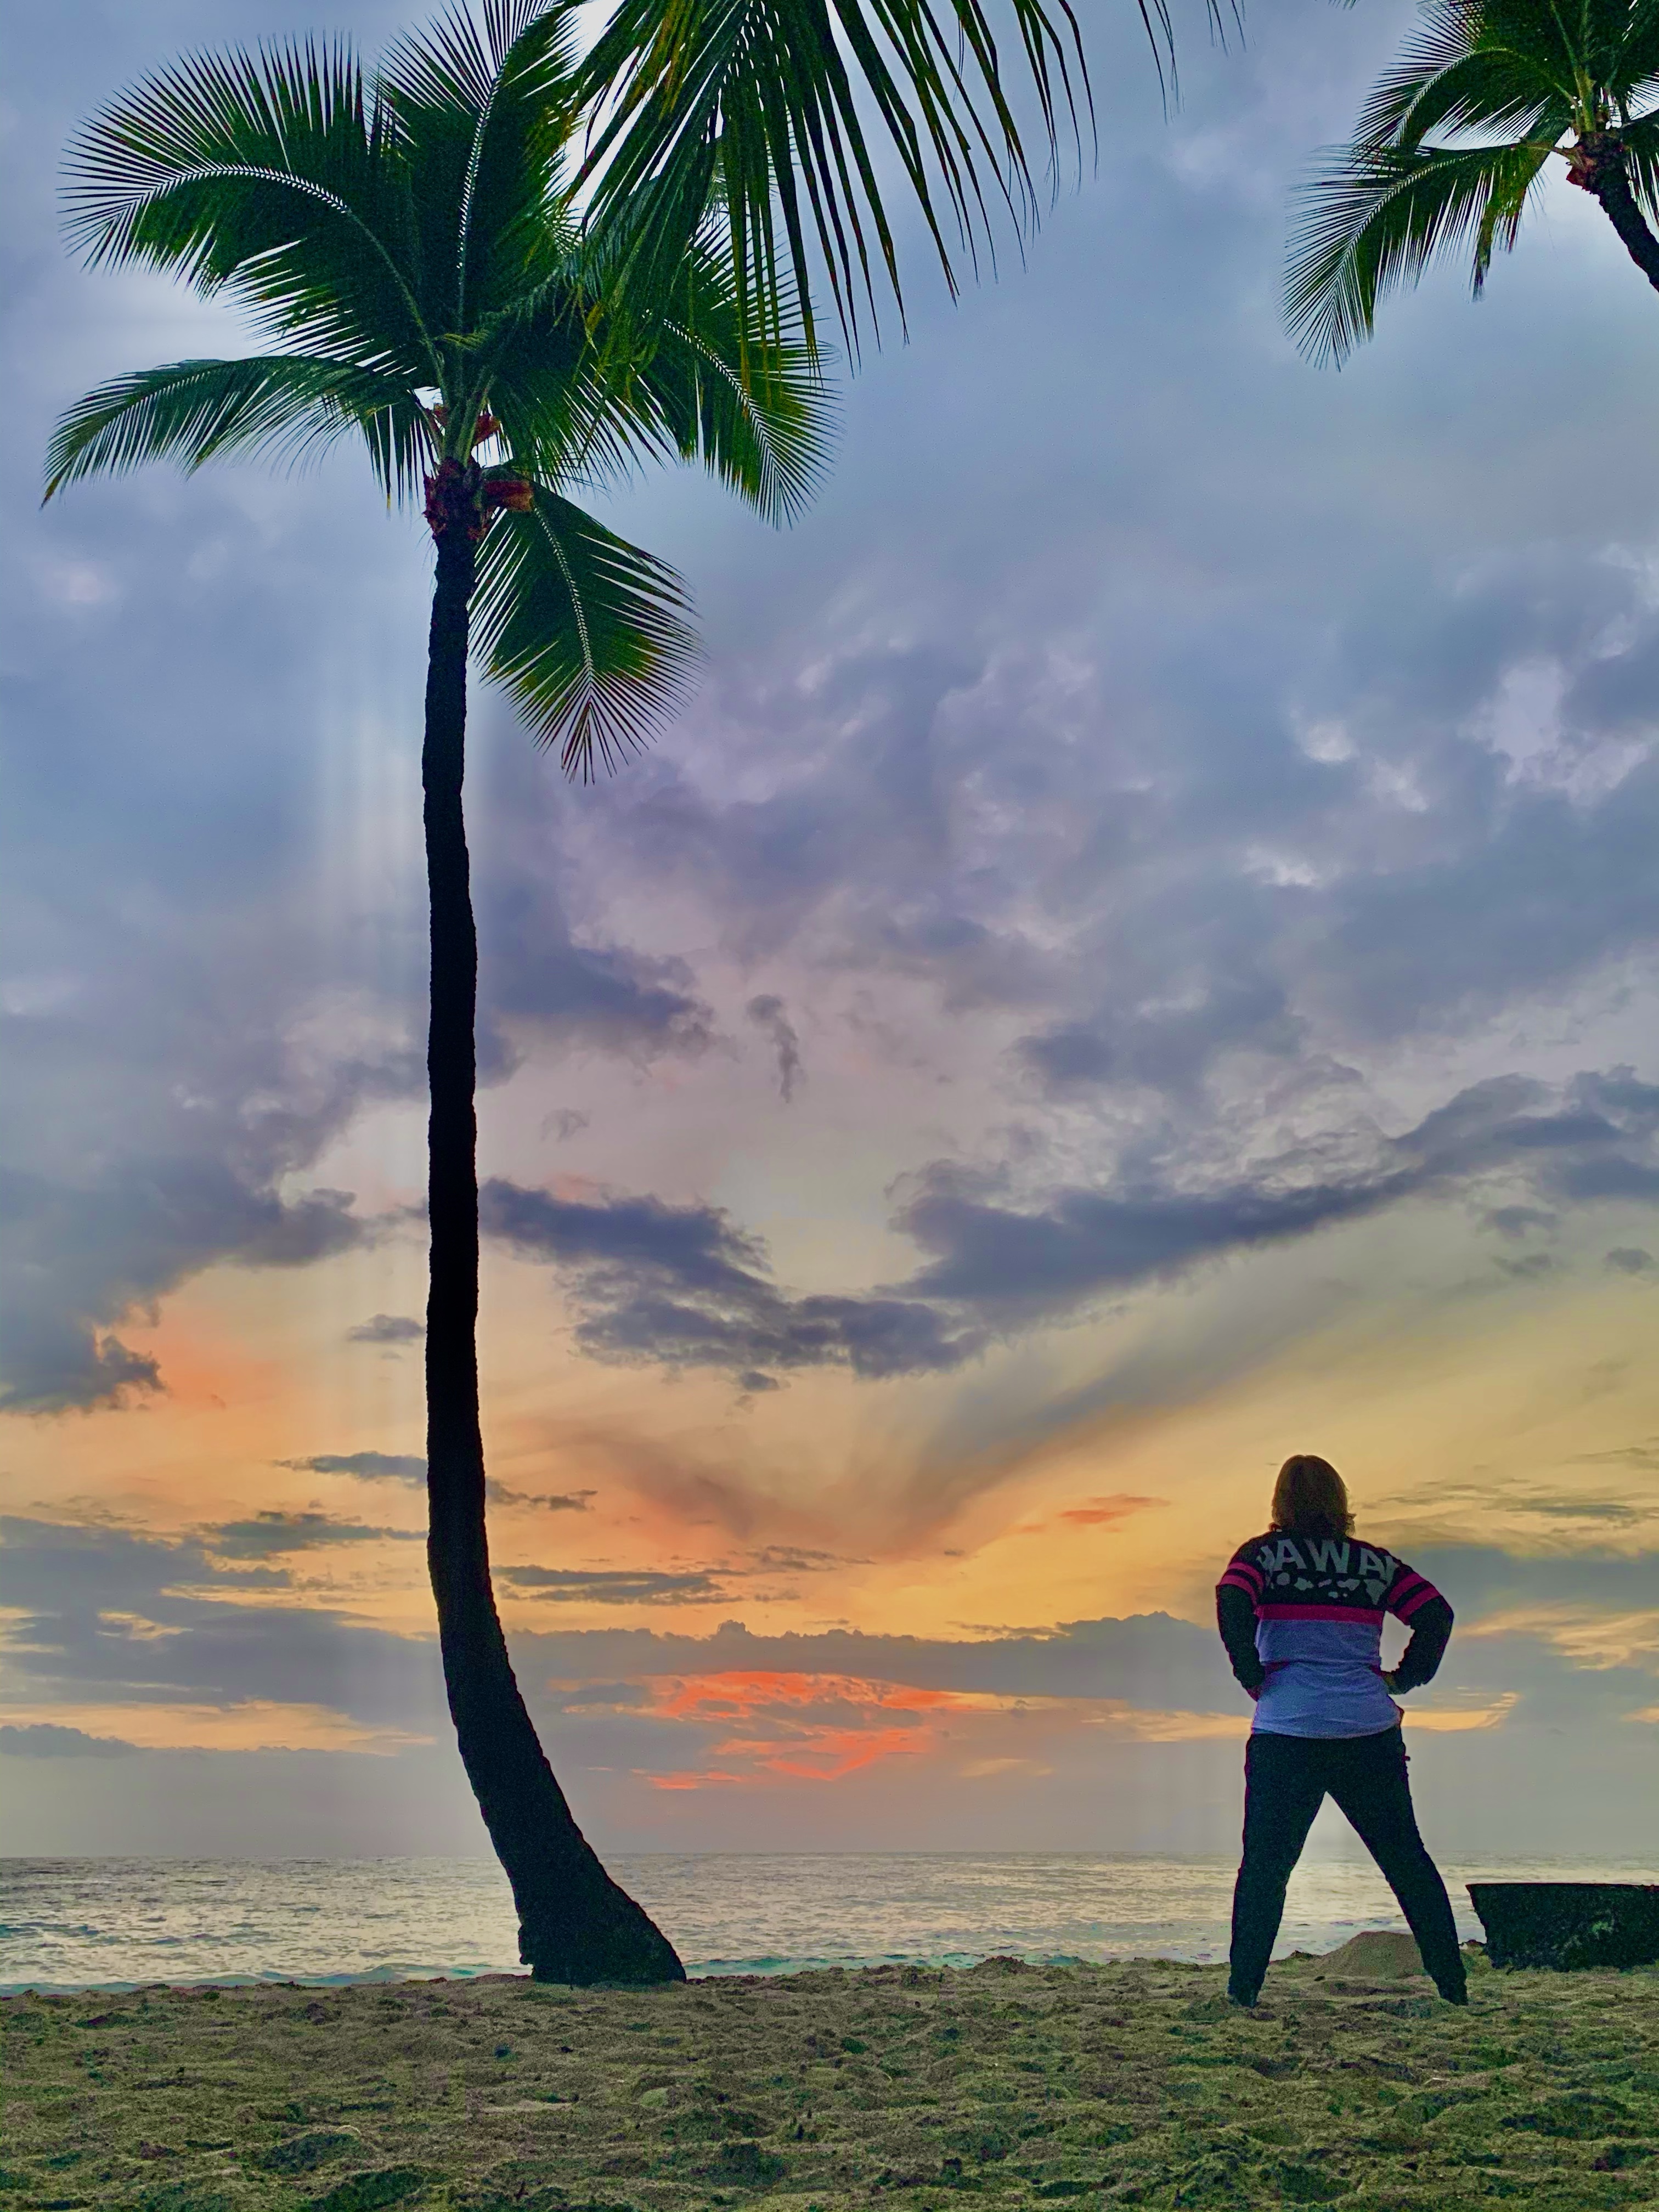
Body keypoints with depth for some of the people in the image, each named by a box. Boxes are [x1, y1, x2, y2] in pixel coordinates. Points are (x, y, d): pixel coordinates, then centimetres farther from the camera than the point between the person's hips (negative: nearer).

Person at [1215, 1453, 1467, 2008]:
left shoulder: (1264, 1553, 1)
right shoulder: (1375, 1561, 10)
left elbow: (1232, 1604, -15)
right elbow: (1437, 1613, 2)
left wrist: (1253, 1677, -6)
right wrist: (1403, 1679, 8)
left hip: (1287, 1729, -2)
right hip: (1370, 1731, 3)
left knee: (1266, 1863, 2)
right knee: (1406, 1859, 14)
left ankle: (1242, 1989, -4)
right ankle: (1454, 1985, 17)